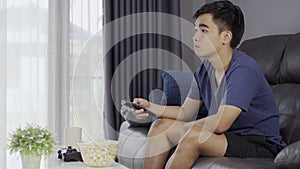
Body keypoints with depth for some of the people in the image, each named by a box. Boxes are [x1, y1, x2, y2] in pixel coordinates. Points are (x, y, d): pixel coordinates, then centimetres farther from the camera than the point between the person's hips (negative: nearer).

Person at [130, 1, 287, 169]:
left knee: (194, 135, -32)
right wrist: (151, 107, -6)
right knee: (161, 125, 4)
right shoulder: (205, 69, 5)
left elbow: (220, 123, -29)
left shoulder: (243, 70, -23)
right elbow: (186, 112, 10)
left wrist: (184, 128, -12)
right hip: (228, 136, 9)